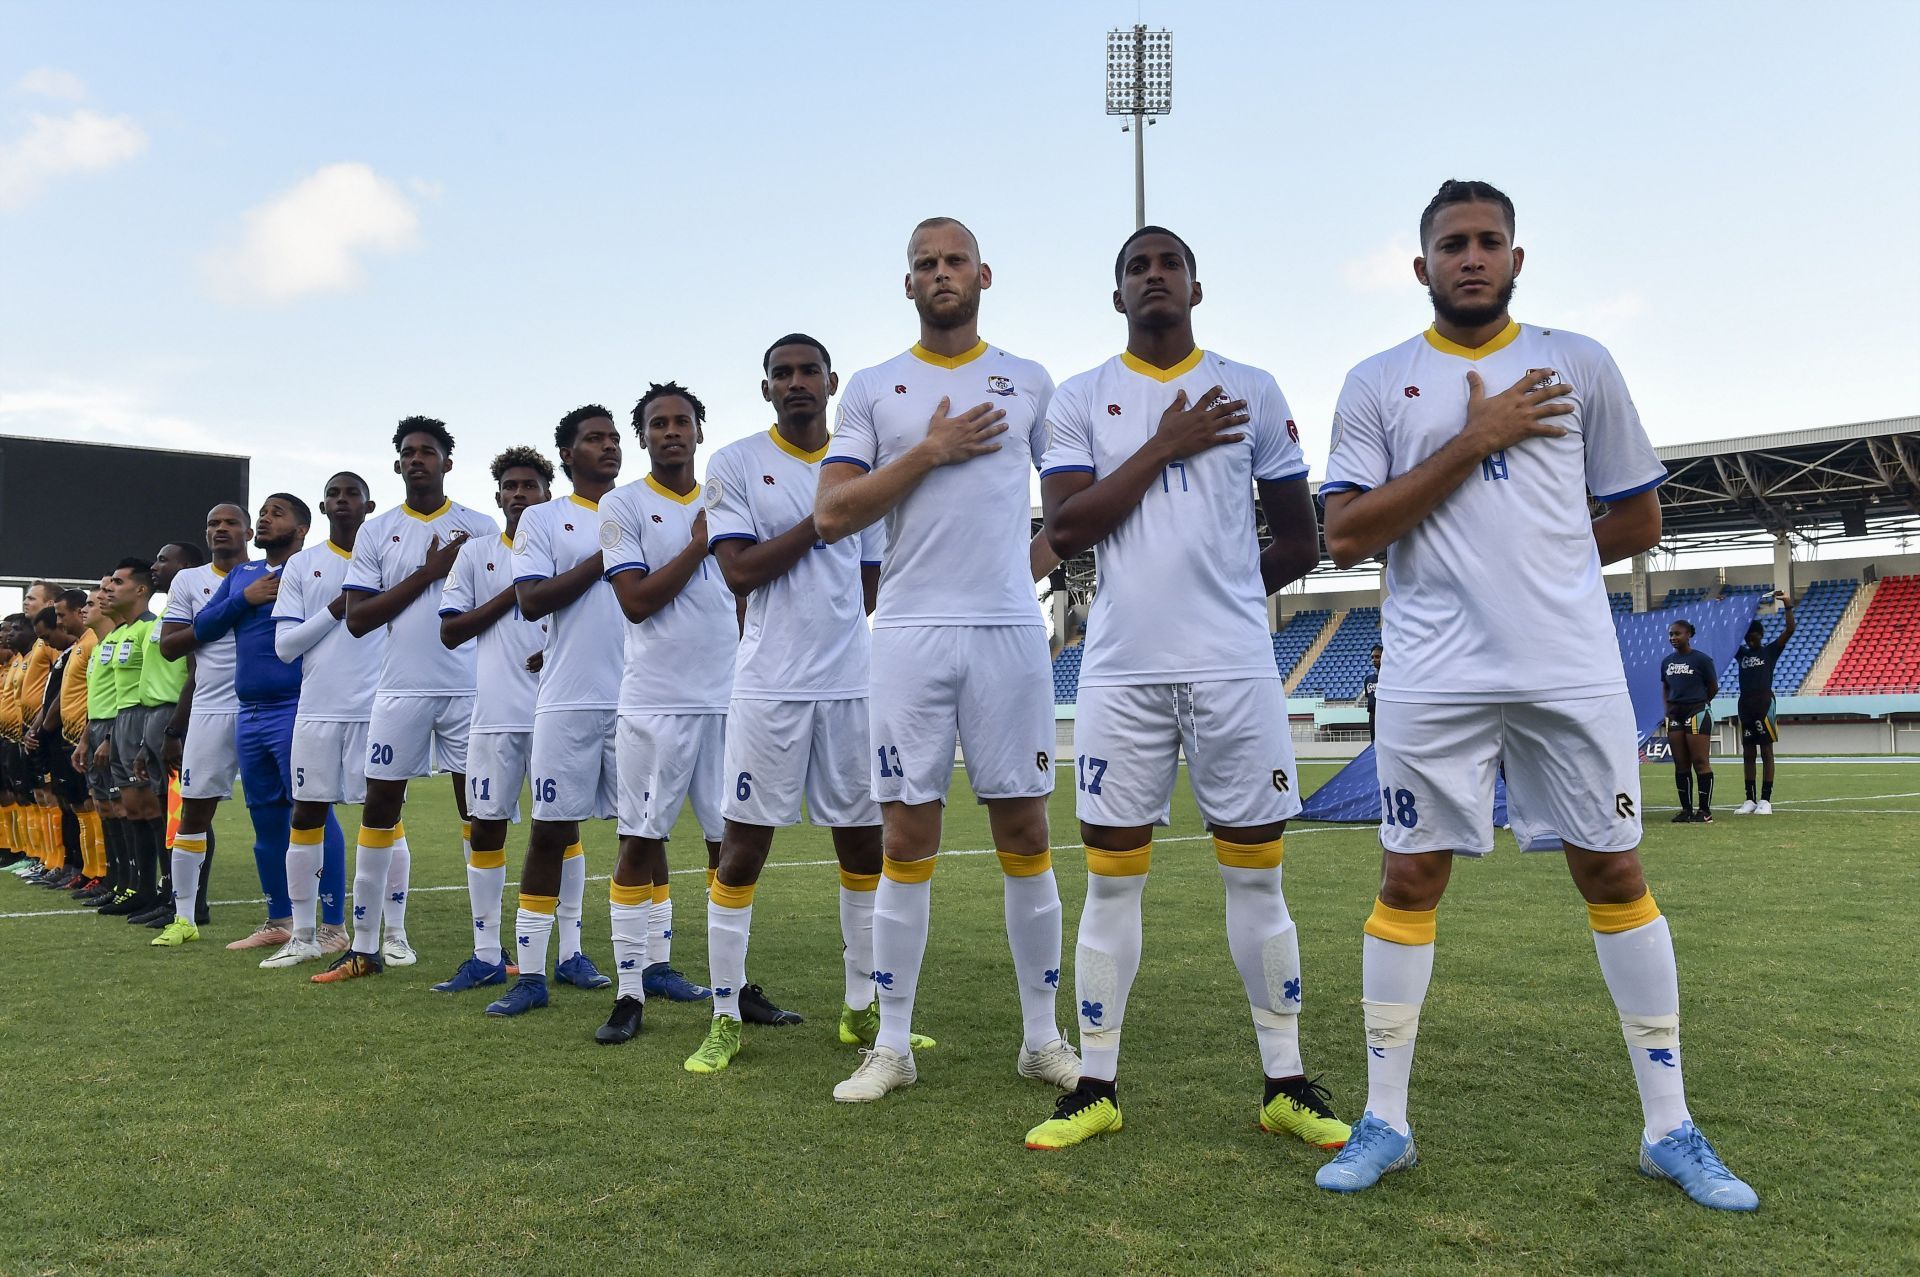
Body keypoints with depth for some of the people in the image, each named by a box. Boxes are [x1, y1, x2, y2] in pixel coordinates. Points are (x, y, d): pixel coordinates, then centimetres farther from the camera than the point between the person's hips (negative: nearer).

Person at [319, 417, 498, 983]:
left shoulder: (480, 528, 5)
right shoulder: (376, 532, 8)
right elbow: (357, 620, 0)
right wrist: (427, 573, -8)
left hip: (470, 688, -1)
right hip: (401, 688, 1)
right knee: (379, 809, 3)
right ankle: (366, 946, 13)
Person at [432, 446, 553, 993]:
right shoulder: (477, 553, 10)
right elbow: (450, 632, 4)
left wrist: (559, 650, -14)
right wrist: (512, 593, -6)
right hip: (496, 715, 2)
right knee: (485, 826, 3)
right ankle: (487, 956, 12)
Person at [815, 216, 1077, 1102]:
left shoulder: (1029, 385, 11)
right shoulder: (871, 389, 9)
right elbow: (831, 516, -2)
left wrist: (1034, 564, 3)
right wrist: (929, 451, -7)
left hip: (1009, 631, 1)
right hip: (910, 632, 0)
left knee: (1024, 832, 4)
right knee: (906, 838, 2)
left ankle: (1043, 1036, 15)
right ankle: (892, 1044, 12)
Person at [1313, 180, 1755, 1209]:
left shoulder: (1578, 365, 9)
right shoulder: (1377, 383, 5)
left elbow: (1638, 519, 14)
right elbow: (1345, 538, -7)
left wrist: (1536, 565, 6)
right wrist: (1474, 441, -10)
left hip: (1571, 667, 1)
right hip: (1432, 679, -1)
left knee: (1612, 872, 6)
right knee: (1410, 880, 3)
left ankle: (1668, 1128, 19)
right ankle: (1384, 1123, 15)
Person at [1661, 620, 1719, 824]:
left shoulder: (1701, 659, -6)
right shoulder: (1666, 662, 11)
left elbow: (1713, 687, 0)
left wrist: (1698, 704, 6)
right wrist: (1666, 709, 7)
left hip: (1697, 713, -6)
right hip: (1675, 715, 6)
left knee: (1700, 762, -5)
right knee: (1681, 765, 7)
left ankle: (1705, 810, -2)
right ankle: (1686, 809, 12)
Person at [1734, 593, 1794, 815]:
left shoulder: (1770, 651, 3)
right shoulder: (1742, 653, 15)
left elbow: (1790, 630, -8)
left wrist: (1788, 606, -19)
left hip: (1764, 703, -5)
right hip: (1745, 705, 5)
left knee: (1766, 752, -3)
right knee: (1747, 753, 6)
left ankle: (1765, 800, -3)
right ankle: (1750, 800, 10)